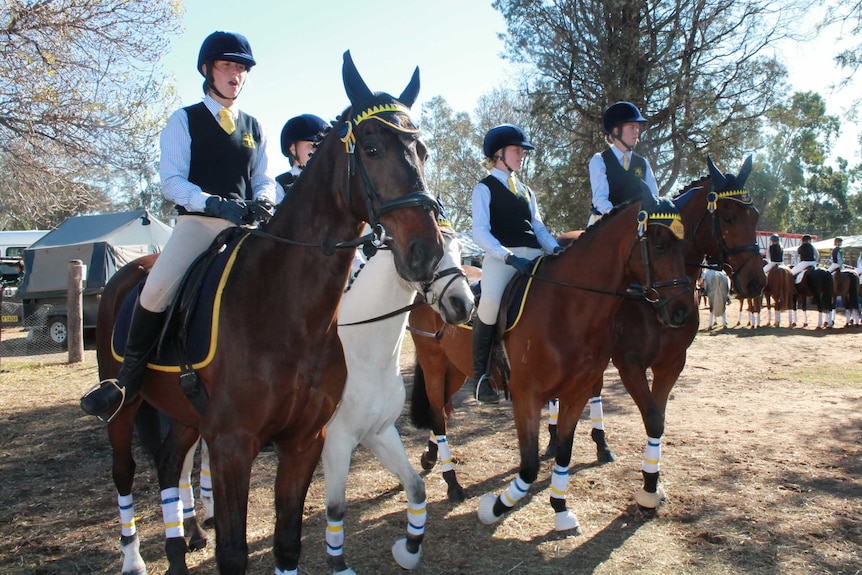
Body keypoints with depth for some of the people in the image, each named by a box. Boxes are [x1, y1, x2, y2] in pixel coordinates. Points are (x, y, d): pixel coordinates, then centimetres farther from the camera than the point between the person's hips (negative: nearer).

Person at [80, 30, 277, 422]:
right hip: (197, 222, -3)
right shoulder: (184, 121, 8)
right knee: (156, 290, -26)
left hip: (243, 227, 4)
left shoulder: (253, 128, 20)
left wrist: (263, 200, -6)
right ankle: (128, 378, -7)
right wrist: (214, 203, -20)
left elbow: (264, 179, 19)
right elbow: (171, 181, -3)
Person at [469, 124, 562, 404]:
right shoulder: (484, 188, 7)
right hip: (501, 258, -7)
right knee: (491, 301, -34)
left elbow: (539, 227, 20)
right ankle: (479, 373, -17)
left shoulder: (526, 191, 28)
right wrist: (510, 257, -21)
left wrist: (557, 250, -2)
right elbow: (480, 233, -6)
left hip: (534, 256, 7)